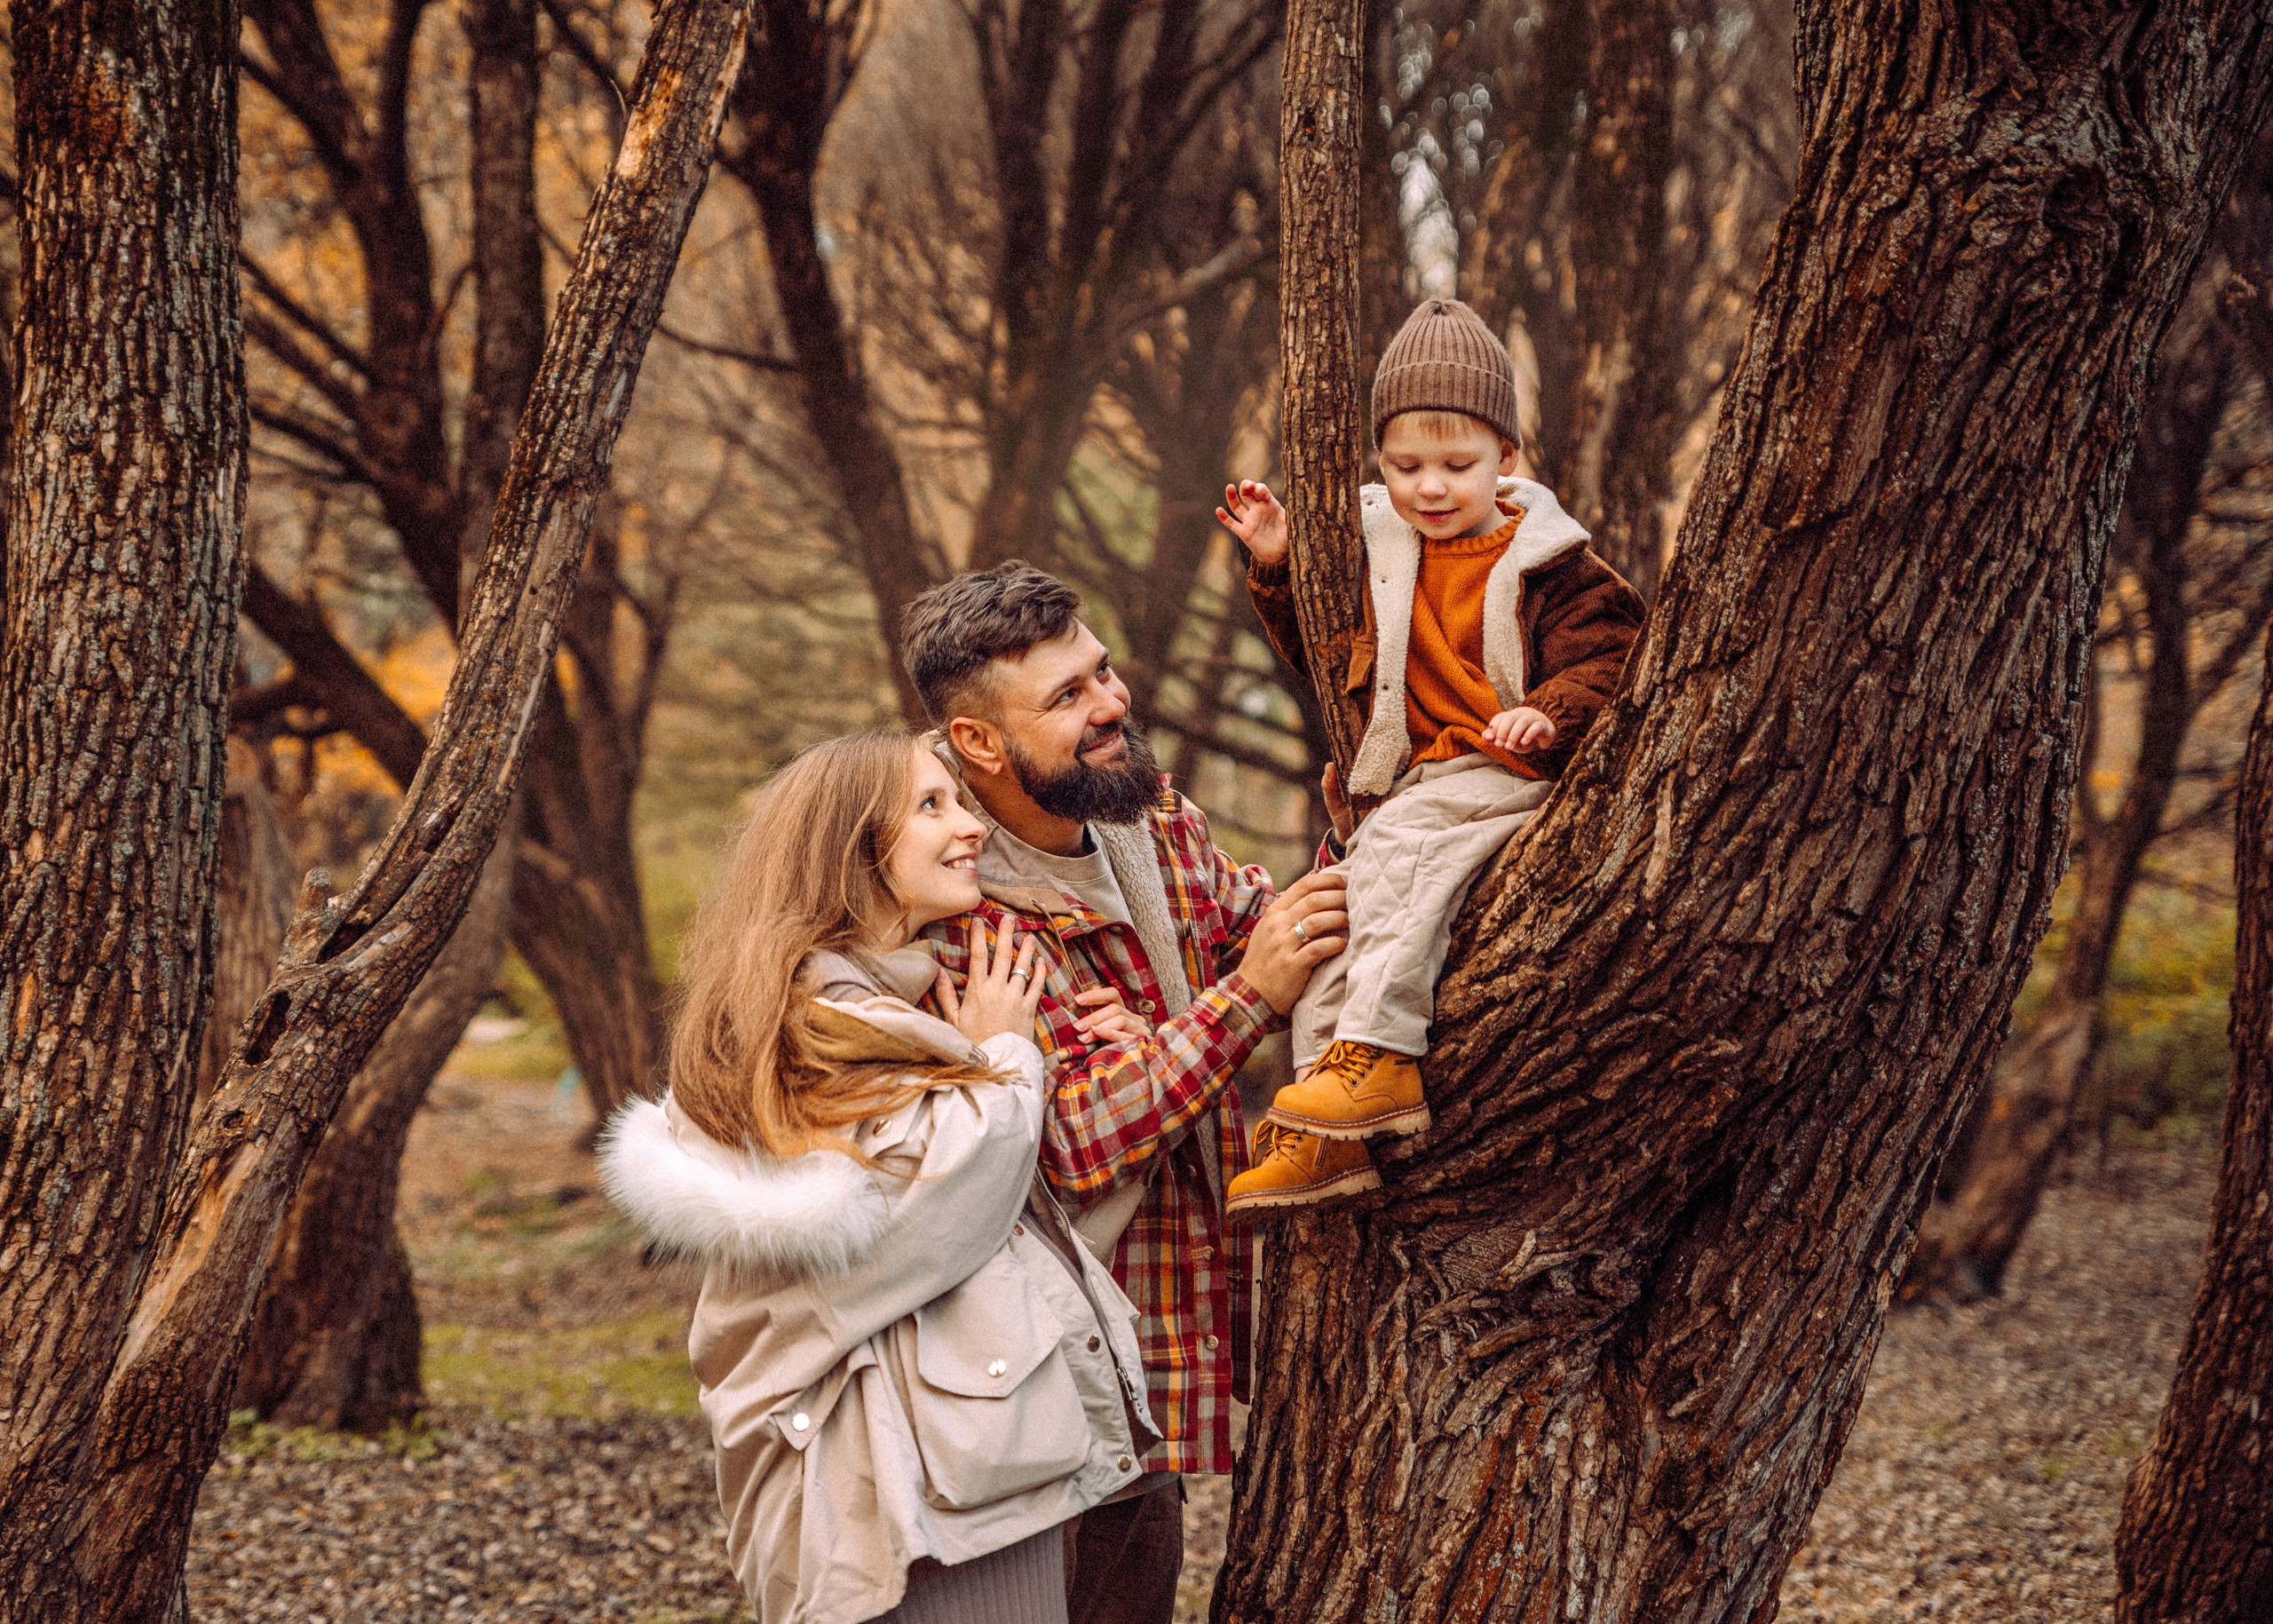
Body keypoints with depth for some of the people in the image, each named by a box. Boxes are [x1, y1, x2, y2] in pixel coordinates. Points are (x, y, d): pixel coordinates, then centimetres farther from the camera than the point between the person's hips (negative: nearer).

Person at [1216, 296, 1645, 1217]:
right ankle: (1325, 1131, -18)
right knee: (1337, 900, -15)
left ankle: (1376, 1052, -34)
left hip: (1515, 777, -6)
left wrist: (1549, 716, -26)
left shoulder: (1546, 563, -2)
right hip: (1416, 785, 6)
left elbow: (1606, 657, -7)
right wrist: (1279, 565, 9)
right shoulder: (1375, 548, 12)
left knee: (1400, 841, -32)